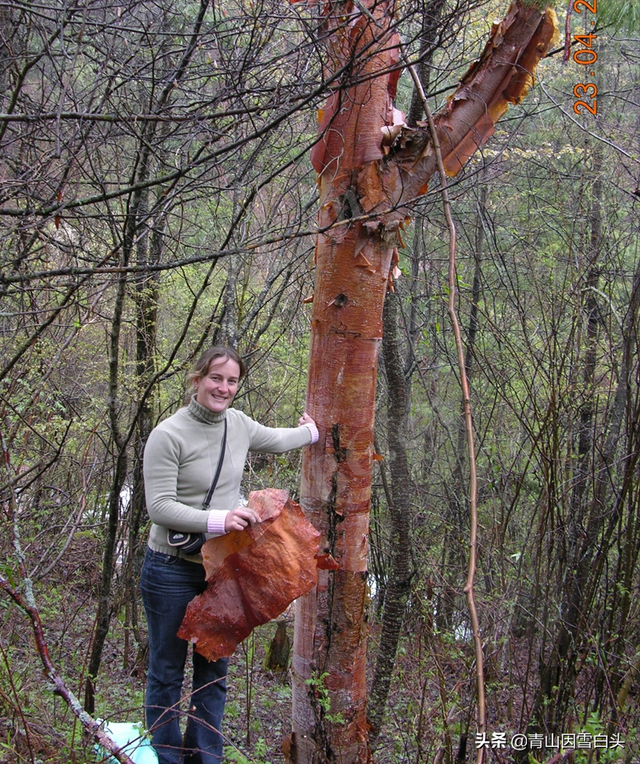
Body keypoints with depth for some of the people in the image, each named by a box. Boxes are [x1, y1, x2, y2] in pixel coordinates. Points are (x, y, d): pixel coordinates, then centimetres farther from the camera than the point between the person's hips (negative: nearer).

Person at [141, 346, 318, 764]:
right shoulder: (169, 435, -17)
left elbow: (276, 440, 24)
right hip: (174, 569, -6)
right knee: (167, 674, 7)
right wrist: (217, 519, -28)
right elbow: (159, 507, -19)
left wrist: (312, 432, 40)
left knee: (215, 671, 14)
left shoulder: (238, 423, 2)